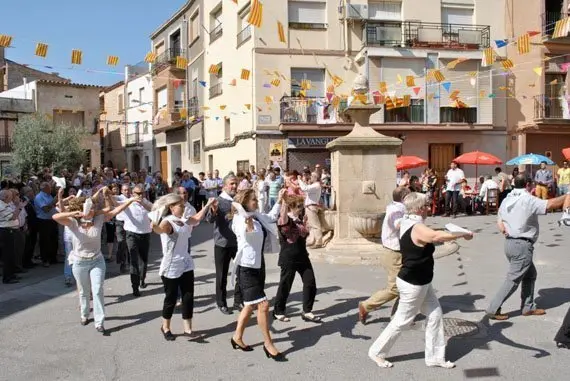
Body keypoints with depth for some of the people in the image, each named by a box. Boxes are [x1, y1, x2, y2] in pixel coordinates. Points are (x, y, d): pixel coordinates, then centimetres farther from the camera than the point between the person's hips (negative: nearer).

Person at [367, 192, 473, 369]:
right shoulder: (418, 228, -26)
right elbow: (438, 236, -45)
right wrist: (463, 234, -34)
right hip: (413, 284, -10)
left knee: (435, 315, 13)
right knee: (402, 320, 5)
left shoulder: (406, 223, 4)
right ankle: (377, 352, 21)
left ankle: (434, 356, 23)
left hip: (421, 282, 10)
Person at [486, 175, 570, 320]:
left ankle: (528, 307, 27)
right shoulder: (528, 200, -15)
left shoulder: (507, 200, 10)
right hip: (522, 245, -9)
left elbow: (500, 221, 11)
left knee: (530, 274, 21)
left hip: (510, 242, 9)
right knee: (513, 279, -2)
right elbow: (550, 204, -24)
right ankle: (493, 309, 0)